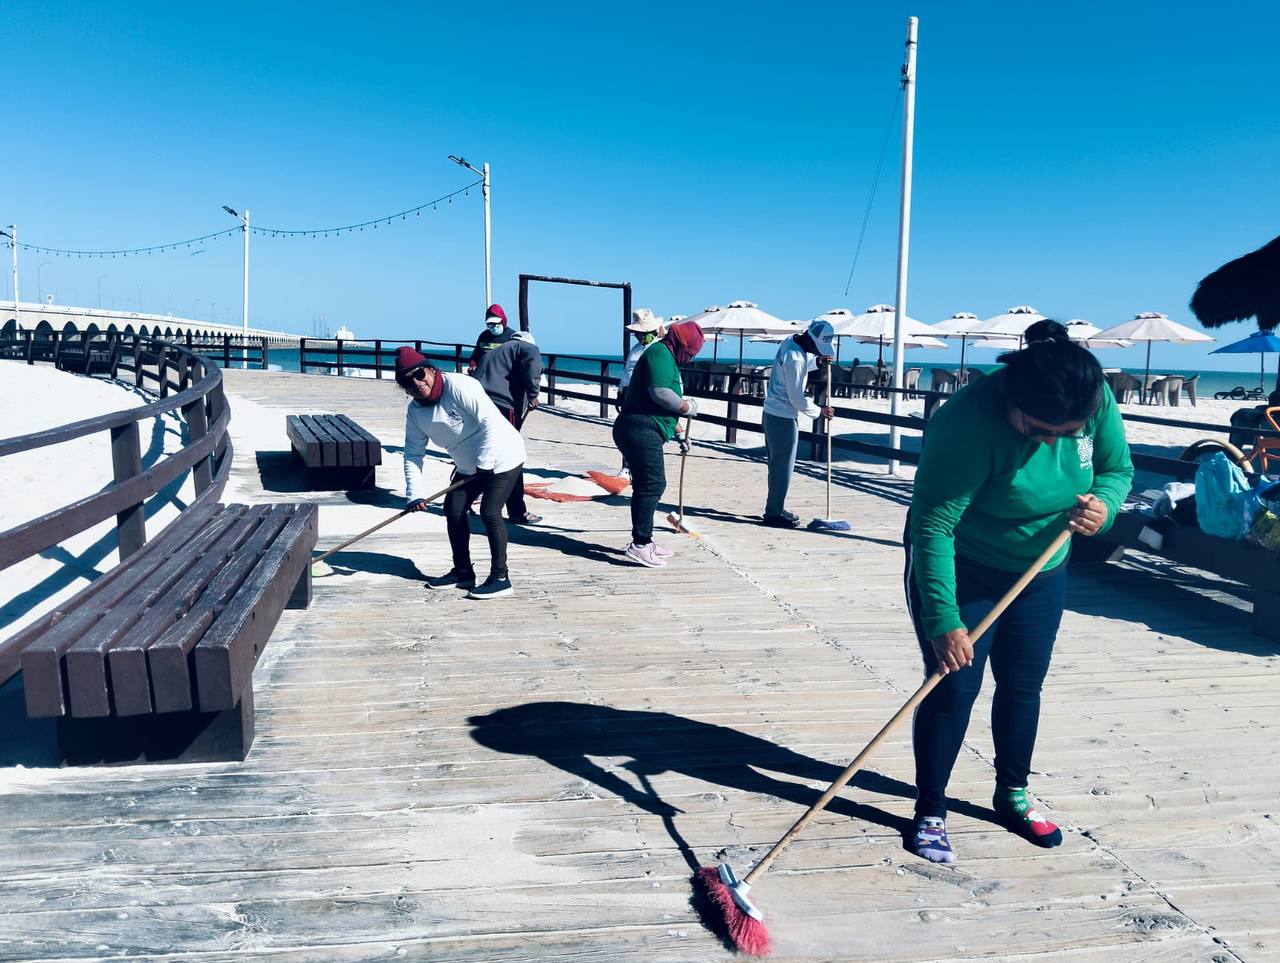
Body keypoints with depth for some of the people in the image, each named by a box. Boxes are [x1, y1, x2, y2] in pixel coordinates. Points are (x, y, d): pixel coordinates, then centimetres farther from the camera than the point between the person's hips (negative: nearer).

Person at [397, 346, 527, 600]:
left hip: (501, 456, -8)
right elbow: (413, 454, 3)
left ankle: (500, 578, -7)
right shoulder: (414, 411, 0)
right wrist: (415, 493, -8)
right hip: (468, 467, 8)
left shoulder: (459, 387, -24)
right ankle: (463, 573, 21)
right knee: (452, 510, 6)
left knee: (489, 512, -16)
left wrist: (484, 462, -29)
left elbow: (491, 422, -28)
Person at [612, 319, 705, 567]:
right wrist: (688, 407, -8)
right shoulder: (660, 352, -8)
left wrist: (678, 434, 31)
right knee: (652, 484, -12)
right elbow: (660, 393, -21)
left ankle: (644, 541, 23)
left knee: (647, 486, 15)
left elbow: (665, 408, 32)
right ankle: (639, 545, -11)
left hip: (642, 433, 11)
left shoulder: (668, 360, 26)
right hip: (641, 431, -11)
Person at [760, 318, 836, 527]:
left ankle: (776, 508, 25)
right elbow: (796, 398, -20)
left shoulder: (790, 343, 5)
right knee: (783, 466, -3)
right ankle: (774, 513, 3)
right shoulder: (795, 358, -23)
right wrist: (819, 411, -7)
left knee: (778, 464, 16)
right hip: (783, 416, -10)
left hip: (773, 413, 10)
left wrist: (817, 361, 8)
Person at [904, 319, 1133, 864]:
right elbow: (932, 527, -33)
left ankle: (1013, 797, 35)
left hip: (1041, 574, 6)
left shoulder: (1097, 402, -17)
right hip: (959, 571, -5)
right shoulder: (969, 423, -35)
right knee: (953, 688, -4)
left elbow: (1118, 468, 2)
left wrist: (1103, 503, -22)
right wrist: (943, 619, -36)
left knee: (1023, 687, 15)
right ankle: (930, 813, 13)